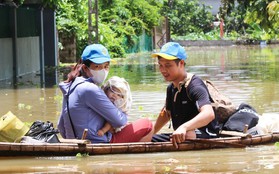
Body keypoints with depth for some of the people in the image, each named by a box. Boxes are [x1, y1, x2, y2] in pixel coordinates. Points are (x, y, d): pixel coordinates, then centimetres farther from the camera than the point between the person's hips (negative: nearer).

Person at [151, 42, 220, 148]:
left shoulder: (194, 85, -19)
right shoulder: (171, 88, 10)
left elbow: (209, 114, -37)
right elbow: (167, 113, 31)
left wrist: (184, 127, -51)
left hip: (205, 138, -9)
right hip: (179, 137, 9)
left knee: (188, 135, -42)